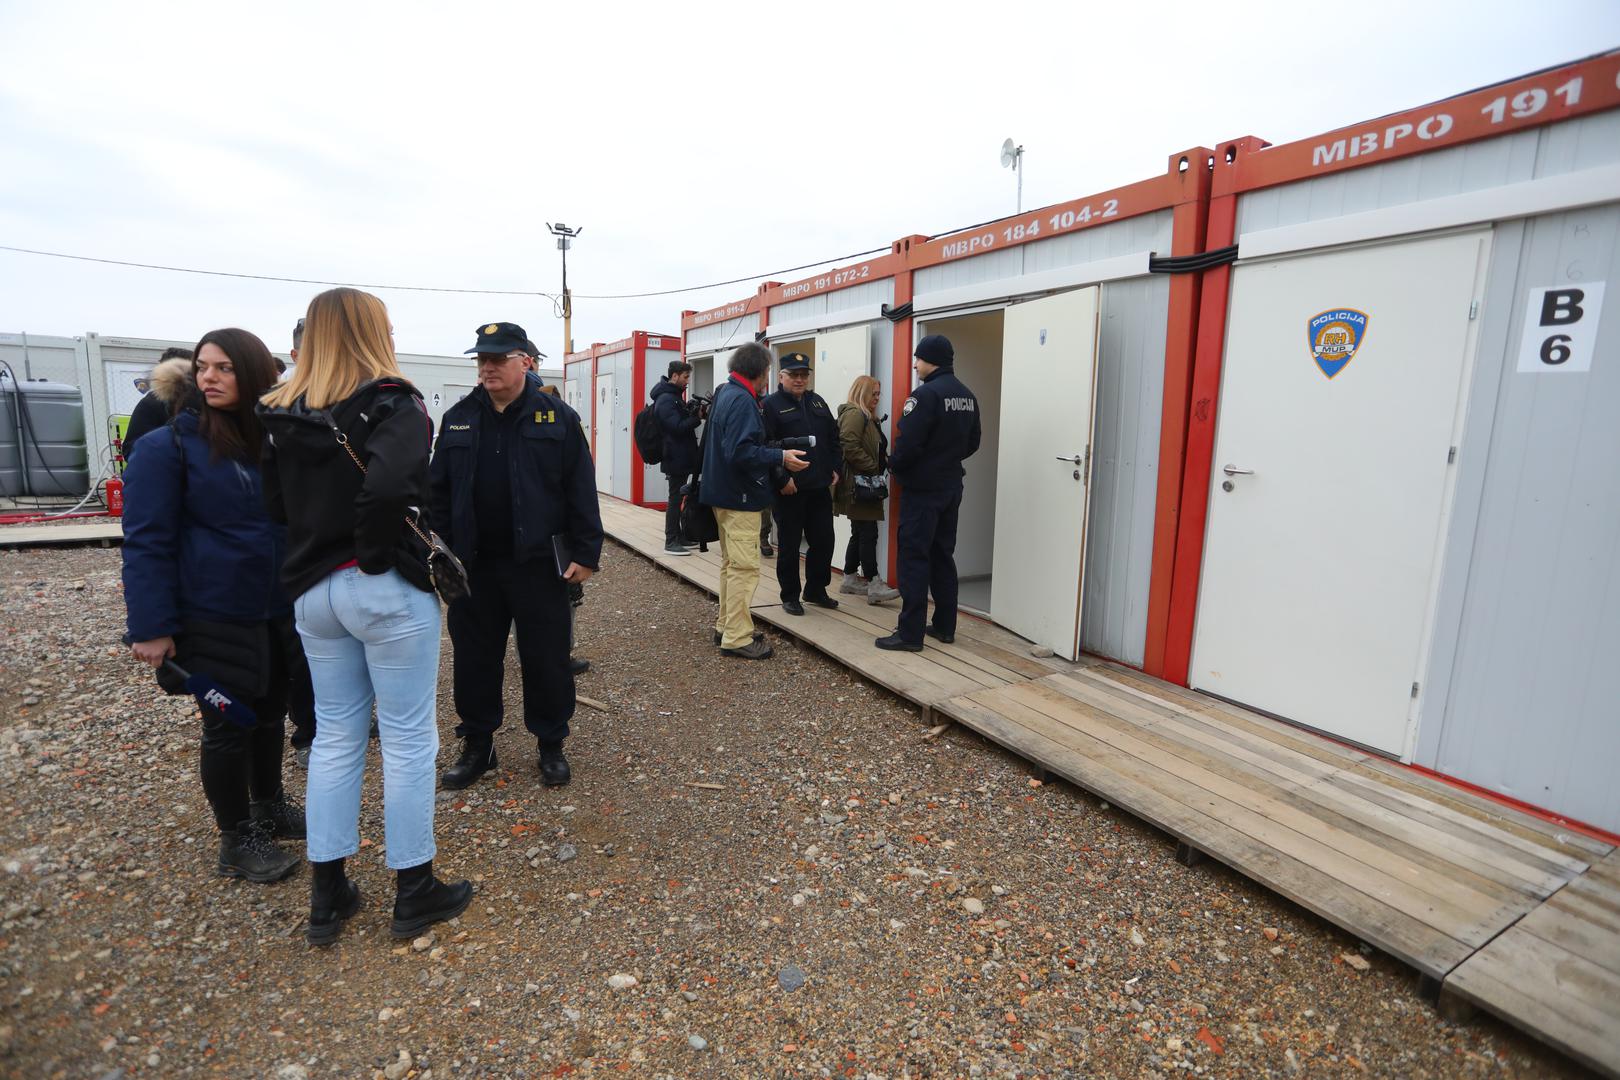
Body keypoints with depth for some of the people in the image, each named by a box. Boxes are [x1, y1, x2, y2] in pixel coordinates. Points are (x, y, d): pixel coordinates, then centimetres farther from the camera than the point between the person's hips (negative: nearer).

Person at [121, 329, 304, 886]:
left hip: (278, 611, 5)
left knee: (270, 714, 18)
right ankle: (236, 841, 25)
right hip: (213, 618, -5)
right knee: (228, 726, 7)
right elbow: (146, 541, -12)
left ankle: (269, 808, 39)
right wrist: (152, 625, -16)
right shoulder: (169, 445, -10)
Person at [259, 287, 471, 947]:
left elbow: (276, 503, 4)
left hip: (311, 591, 6)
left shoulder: (282, 414, 6)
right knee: (408, 740, 7)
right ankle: (414, 892, 21)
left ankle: (327, 895, 29)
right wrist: (375, 553, -16)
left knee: (335, 736, 17)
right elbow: (389, 485, -29)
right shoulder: (393, 404, -13)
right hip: (387, 590, -6)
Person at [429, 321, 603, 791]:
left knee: (546, 659, 6)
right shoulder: (458, 418, 8)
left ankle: (551, 746, 23)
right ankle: (477, 745, 30)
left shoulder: (557, 417, -3)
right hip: (473, 563, 4)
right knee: (474, 658, 13)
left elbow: (580, 491, -5)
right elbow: (439, 492, 10)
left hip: (538, 562, -3)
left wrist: (585, 553, -9)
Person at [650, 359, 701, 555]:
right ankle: (671, 542, 1)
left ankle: (678, 537, 23)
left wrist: (695, 412, 2)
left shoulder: (674, 397, 17)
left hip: (681, 458, 10)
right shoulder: (666, 400, -15)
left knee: (678, 497, 15)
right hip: (676, 458, -10)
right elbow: (677, 427, -22)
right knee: (675, 498, -5)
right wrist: (698, 418, -20)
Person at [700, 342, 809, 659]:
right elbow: (740, 452, -27)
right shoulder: (742, 400, -18)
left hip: (725, 493, 11)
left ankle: (725, 626, 28)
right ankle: (737, 638, 0)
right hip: (741, 498, -11)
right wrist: (780, 457, -23)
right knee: (744, 567, -6)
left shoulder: (724, 393, 13)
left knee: (731, 563, 19)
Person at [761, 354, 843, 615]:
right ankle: (790, 596, 18)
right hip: (789, 490, -6)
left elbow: (834, 438, 18)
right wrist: (781, 479, -18)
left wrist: (836, 468, 8)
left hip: (820, 487, 6)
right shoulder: (771, 405, -6)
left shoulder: (817, 402, 15)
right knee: (789, 544, 4)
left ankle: (816, 590, 28)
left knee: (823, 540, 11)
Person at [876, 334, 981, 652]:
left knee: (914, 558, -4)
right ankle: (945, 626, 22)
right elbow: (972, 444, 16)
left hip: (922, 489, -8)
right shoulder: (967, 396, 10)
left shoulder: (926, 394, -17)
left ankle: (910, 633, -1)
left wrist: (894, 465, -2)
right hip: (951, 488, 8)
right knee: (943, 557, 15)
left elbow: (907, 444, -21)